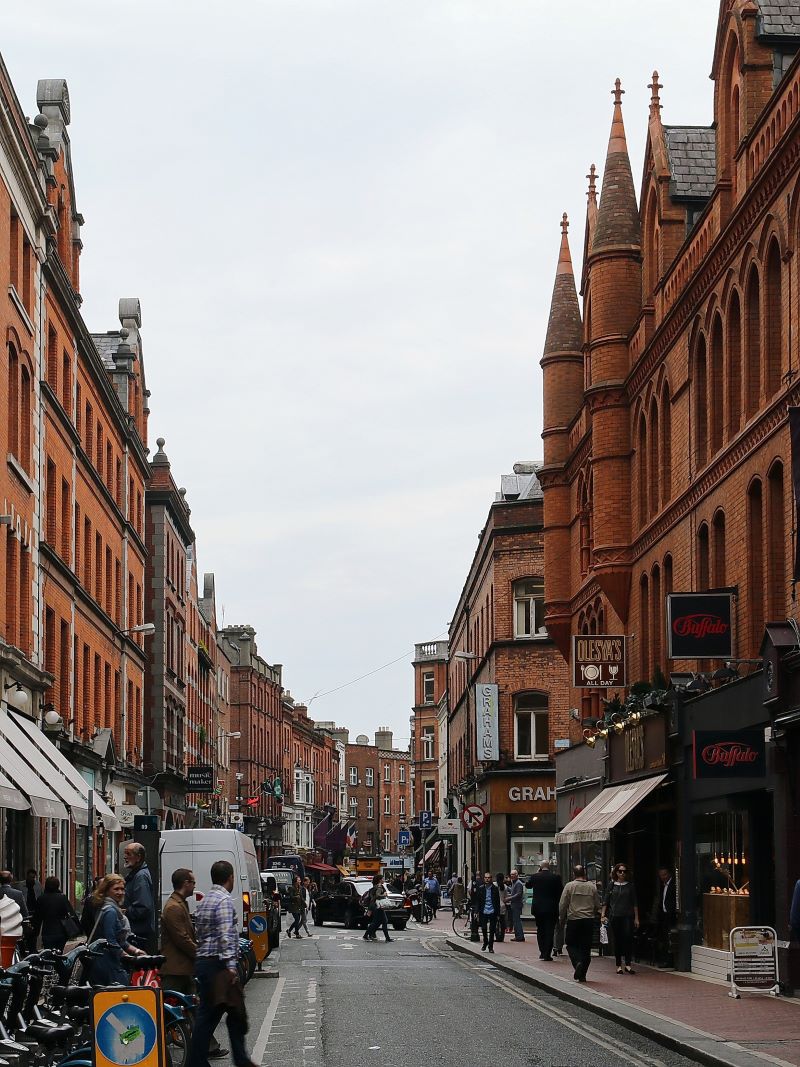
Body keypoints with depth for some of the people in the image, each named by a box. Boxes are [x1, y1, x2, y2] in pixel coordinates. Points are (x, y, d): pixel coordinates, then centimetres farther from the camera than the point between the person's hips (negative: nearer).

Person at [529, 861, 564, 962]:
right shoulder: (556, 877, -8)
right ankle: (547, 954, -1)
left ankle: (542, 952, 15)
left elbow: (528, 885, 14)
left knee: (540, 930, 16)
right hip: (551, 908, -2)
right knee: (549, 931, 2)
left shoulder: (535, 877, -4)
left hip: (538, 908, 2)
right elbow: (561, 892, -3)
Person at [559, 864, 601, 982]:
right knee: (586, 947, 8)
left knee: (571, 944, 10)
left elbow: (562, 905, -4)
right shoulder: (592, 887, 2)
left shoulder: (569, 886, -5)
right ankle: (582, 975, 8)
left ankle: (578, 962, -18)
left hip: (573, 920, -2)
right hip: (589, 920, 2)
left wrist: (562, 919, 9)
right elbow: (597, 906, 8)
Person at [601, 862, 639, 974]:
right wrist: (603, 914, -2)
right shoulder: (611, 885, 6)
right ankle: (619, 965, 11)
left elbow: (635, 903, 9)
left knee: (628, 938, -14)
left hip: (628, 916, -1)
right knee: (617, 940, 3)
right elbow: (605, 901, 8)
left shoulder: (630, 885, 7)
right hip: (615, 916, 1)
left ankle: (628, 964, -13)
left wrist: (636, 918, 5)